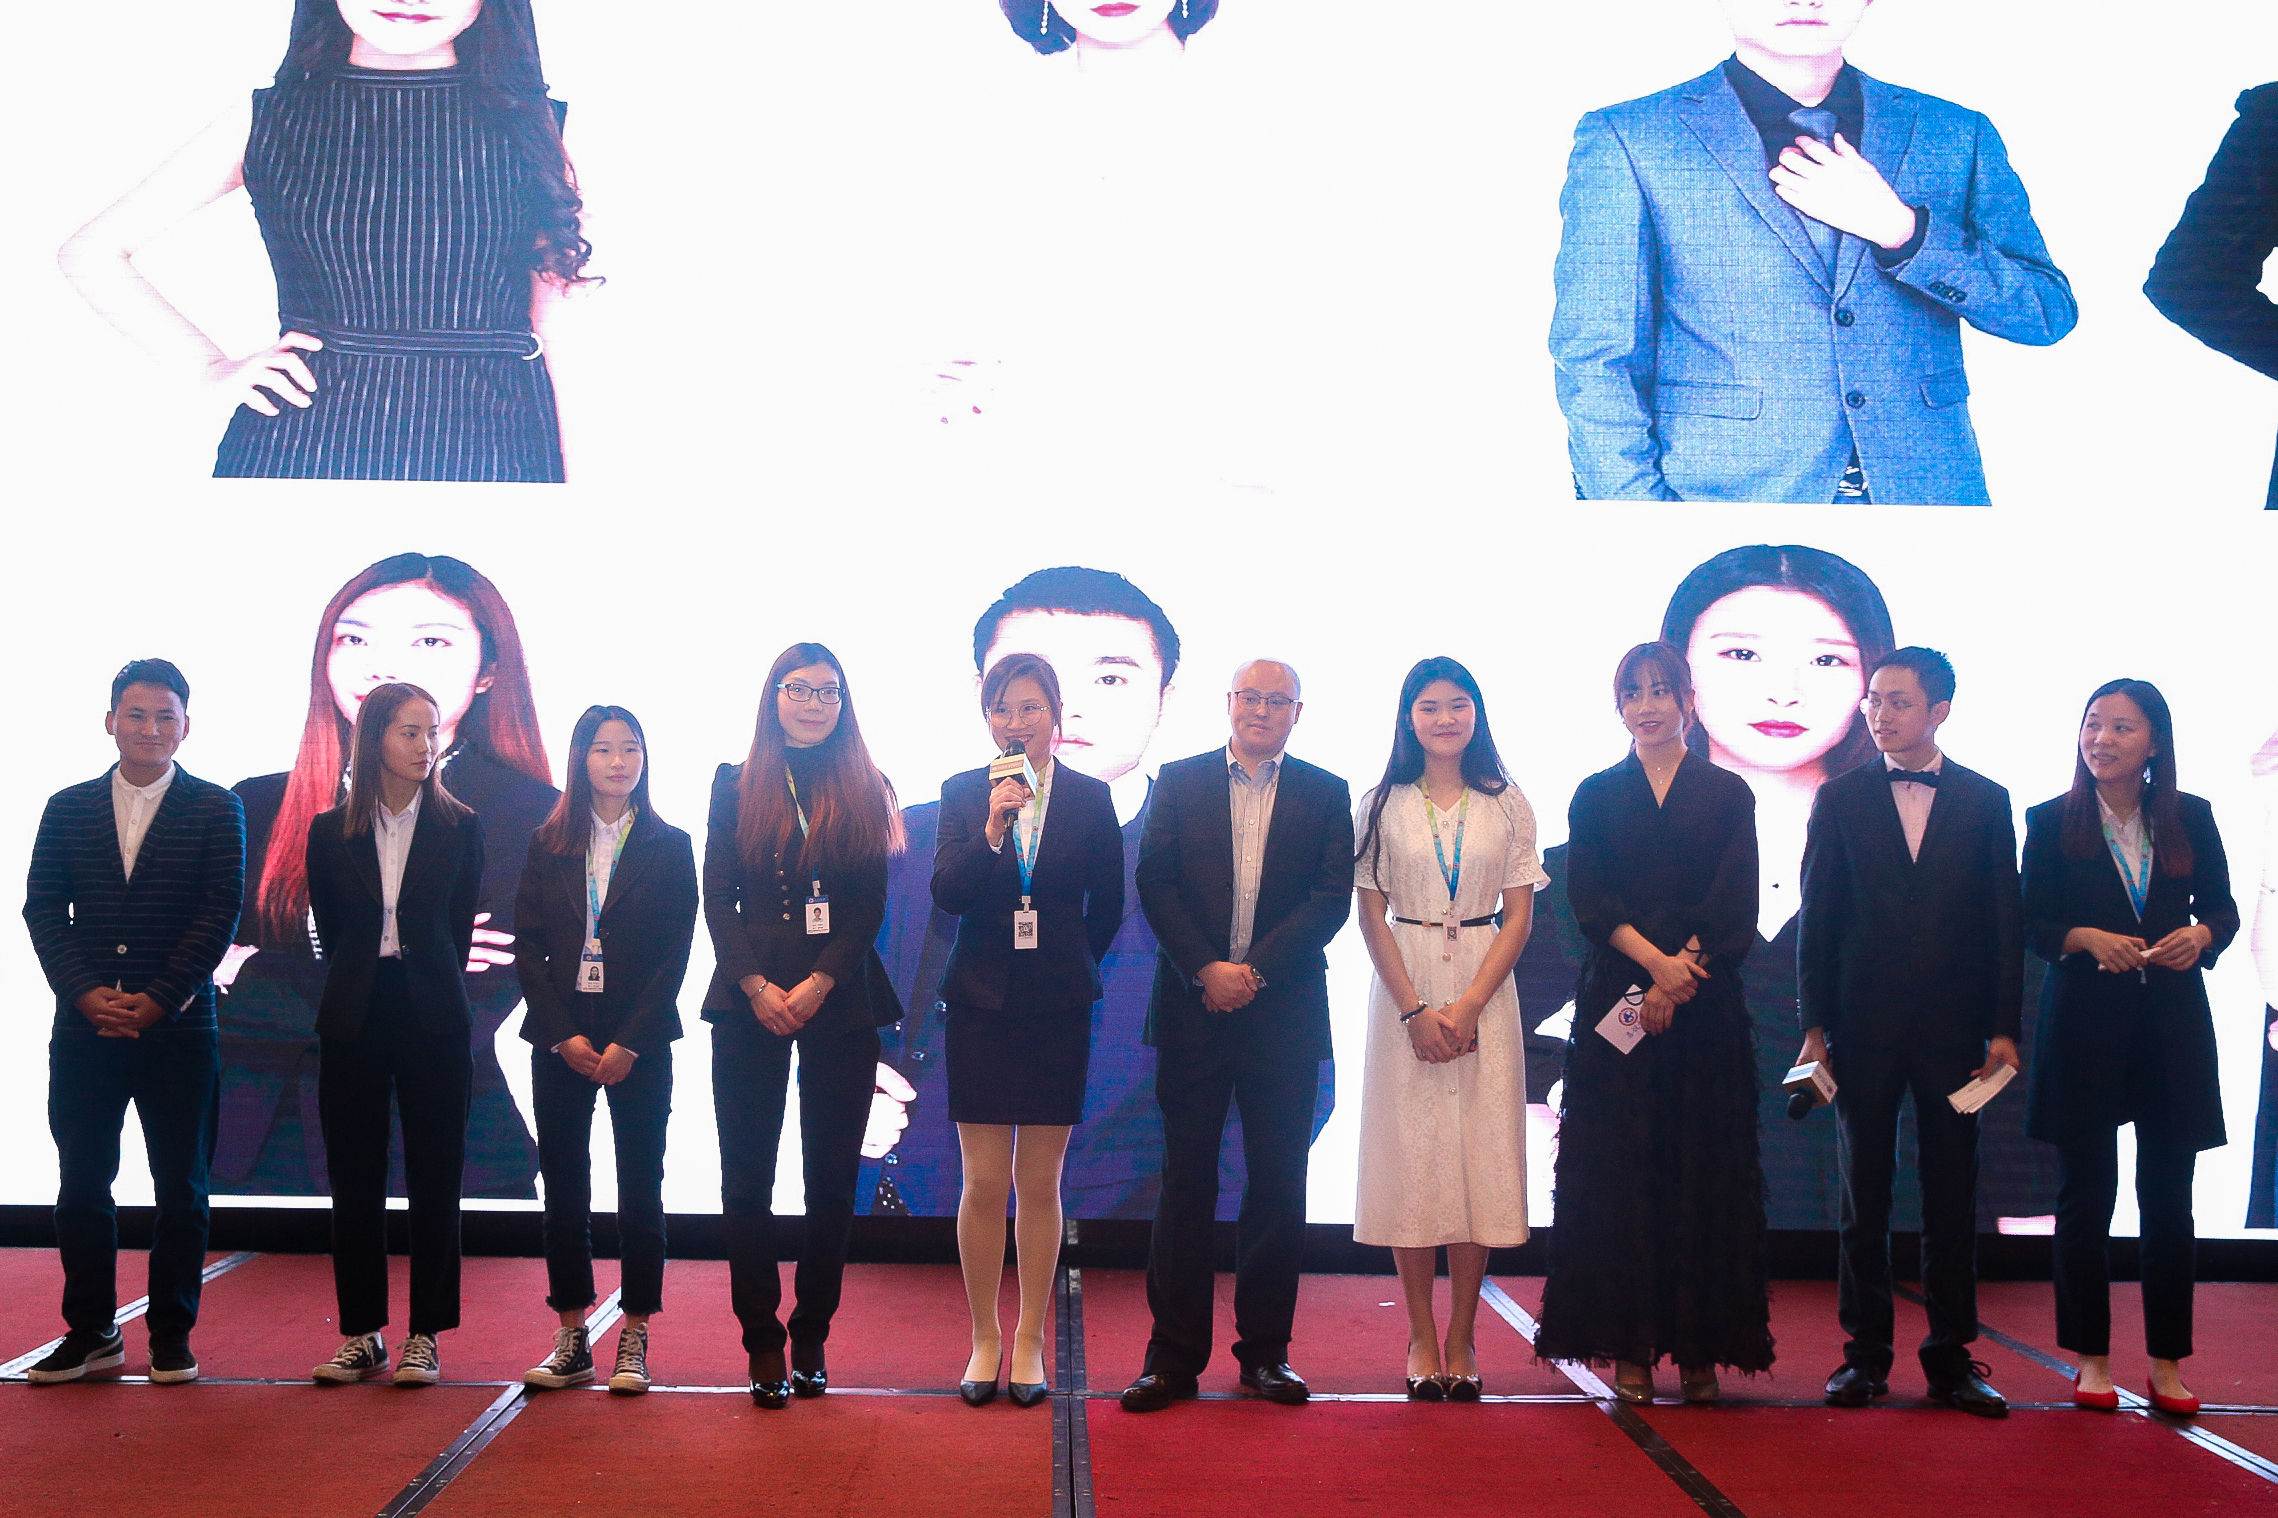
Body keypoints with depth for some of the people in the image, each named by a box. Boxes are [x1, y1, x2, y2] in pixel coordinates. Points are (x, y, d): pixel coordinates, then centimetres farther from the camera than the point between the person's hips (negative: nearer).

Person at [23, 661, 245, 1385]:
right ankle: (90, 1332, 17)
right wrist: (87, 993, -10)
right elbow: (42, 910, 5)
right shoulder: (67, 809, 9)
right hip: (83, 1026, 2)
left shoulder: (216, 810, 2)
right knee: (81, 1183, 5)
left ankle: (171, 1335, 13)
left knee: (180, 1188, 3)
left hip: (178, 1028, -2)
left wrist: (157, 1000, -12)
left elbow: (220, 913, -5)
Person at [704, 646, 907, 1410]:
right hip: (749, 1003, 0)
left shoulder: (864, 792, 8)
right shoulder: (736, 786, 9)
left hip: (840, 1004, 0)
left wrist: (816, 987, -11)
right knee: (747, 1178, -1)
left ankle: (811, 1340, 12)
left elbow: (871, 907, 1)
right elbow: (718, 898, 3)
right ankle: (762, 1344, 5)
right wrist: (757, 987, -11)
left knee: (832, 1180, 2)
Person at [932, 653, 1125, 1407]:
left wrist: (1068, 969, 11)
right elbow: (947, 893, -10)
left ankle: (1029, 1341, 13)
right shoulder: (963, 794, 2)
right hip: (981, 1004, 0)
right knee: (984, 1183, 1)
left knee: (1039, 1184, 4)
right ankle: (984, 1339, 12)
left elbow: (1107, 907, 10)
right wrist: (992, 829, -22)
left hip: (1058, 1007, 0)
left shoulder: (1090, 799, 2)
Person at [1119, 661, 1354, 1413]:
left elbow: (1332, 897, -1)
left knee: (1279, 1182, 4)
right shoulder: (1179, 782, 8)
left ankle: (1266, 1350, 14)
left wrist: (1255, 970, -12)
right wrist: (1206, 970, -12)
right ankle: (1173, 1355, 5)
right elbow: (1155, 883, 1)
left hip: (1284, 1010, 0)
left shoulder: (1325, 794, 8)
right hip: (1192, 1007, 0)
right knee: (1186, 1178, 1)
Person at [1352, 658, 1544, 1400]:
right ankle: (1421, 1338, 6)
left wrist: (1467, 1006, -10)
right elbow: (1372, 917, 1)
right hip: (1403, 991, 0)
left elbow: (1519, 917, 1)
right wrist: (1416, 1009, -10)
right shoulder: (1381, 805, 4)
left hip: (1484, 991, 1)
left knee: (1479, 1155, -1)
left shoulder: (1507, 805, 5)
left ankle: (1461, 1338, 7)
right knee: (1411, 1153, -1)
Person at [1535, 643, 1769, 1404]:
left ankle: (1701, 1349, 5)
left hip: (1707, 1007, 0)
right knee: (1618, 1170, -1)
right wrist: (1655, 961, -16)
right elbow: (1588, 898, -2)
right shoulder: (1596, 796, 10)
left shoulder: (1728, 795, 7)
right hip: (1615, 999, 0)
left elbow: (1735, 907, -2)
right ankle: (1628, 1347, 2)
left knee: (1705, 1171, 0)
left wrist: (1677, 979, -12)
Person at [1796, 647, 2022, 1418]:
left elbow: (2006, 921, 4)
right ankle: (1866, 1350, 13)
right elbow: (1817, 918, 4)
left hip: (1954, 1027, 0)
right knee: (1864, 1193, 5)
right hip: (1864, 1025, 0)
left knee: (1953, 1194, 4)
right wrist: (1814, 1024, -2)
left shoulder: (1985, 801, 5)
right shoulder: (1841, 798, 5)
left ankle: (1952, 1355, 12)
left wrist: (2004, 1028, -2)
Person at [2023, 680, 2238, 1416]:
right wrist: (2088, 939, -18)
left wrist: (2200, 935, -13)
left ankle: (2166, 1363, 12)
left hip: (2173, 1024, 1)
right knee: (2086, 1195, 3)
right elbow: (2032, 923, 0)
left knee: (2169, 1198, 4)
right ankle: (2091, 1360, 12)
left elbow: (2223, 909, 9)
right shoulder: (2052, 822, 1)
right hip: (2085, 1023, -1)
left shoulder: (2191, 818, 5)